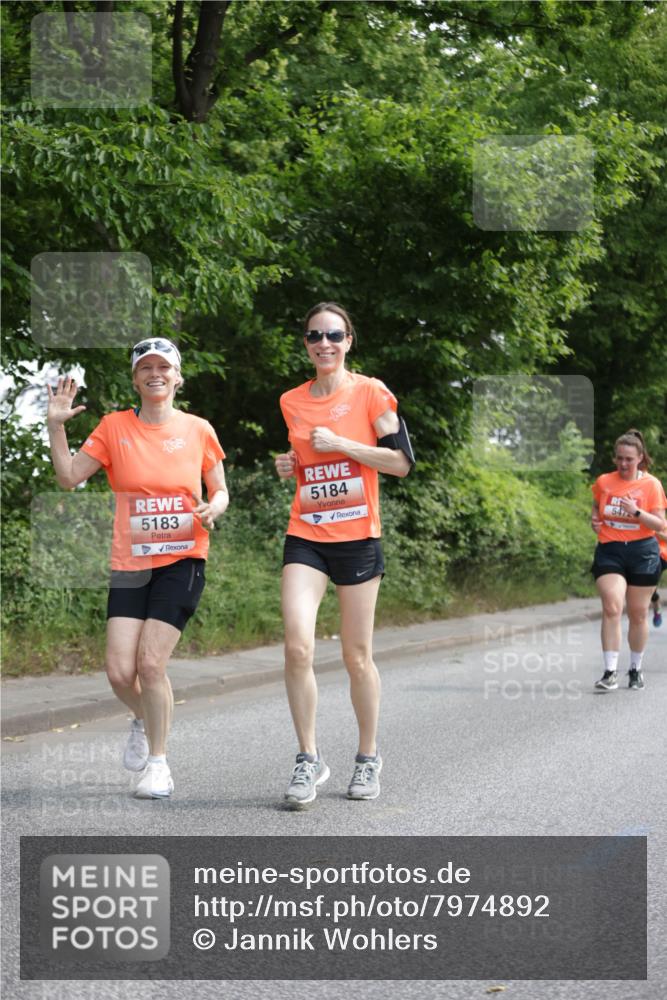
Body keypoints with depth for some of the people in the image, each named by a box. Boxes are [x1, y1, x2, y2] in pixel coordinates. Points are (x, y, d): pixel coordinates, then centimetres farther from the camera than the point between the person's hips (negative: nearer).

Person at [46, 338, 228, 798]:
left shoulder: (198, 430, 2)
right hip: (130, 564, 2)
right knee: (120, 671, -6)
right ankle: (144, 720, 29)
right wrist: (56, 425, -9)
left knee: (151, 661, -13)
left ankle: (158, 763, 6)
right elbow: (69, 476, 1)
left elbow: (220, 491, 11)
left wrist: (212, 509, -11)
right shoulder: (115, 427, 3)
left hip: (182, 560, -2)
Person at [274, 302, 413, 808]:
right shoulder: (292, 402, 9)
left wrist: (340, 443, -14)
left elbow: (402, 461, -8)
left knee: (357, 655, 4)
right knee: (298, 646, -15)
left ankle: (368, 757, 22)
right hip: (305, 537, 3)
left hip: (357, 537, -3)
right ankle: (309, 758, -2)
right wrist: (289, 467, 4)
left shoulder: (370, 393, -3)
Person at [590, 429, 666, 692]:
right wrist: (594, 521, -2)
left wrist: (637, 512, -21)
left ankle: (635, 670, 23)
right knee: (612, 608, -16)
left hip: (642, 552, -1)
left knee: (638, 613, 7)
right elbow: (596, 509, 21)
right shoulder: (603, 482, 4)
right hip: (609, 551, 1)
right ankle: (610, 672, -16)